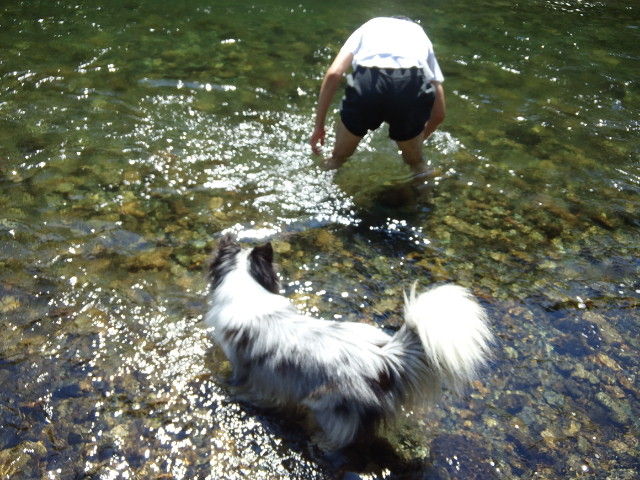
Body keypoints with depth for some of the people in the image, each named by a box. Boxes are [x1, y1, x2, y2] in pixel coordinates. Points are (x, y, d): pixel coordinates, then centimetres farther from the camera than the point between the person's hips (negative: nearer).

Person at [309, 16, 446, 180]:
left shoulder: (369, 26, 36)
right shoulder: (420, 34, 37)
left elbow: (333, 74, 15)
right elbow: (439, 113, 32)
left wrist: (319, 127, 21)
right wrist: (420, 138, 51)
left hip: (367, 84, -1)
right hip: (413, 86, 1)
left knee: (338, 158, 28)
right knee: (416, 162, 31)